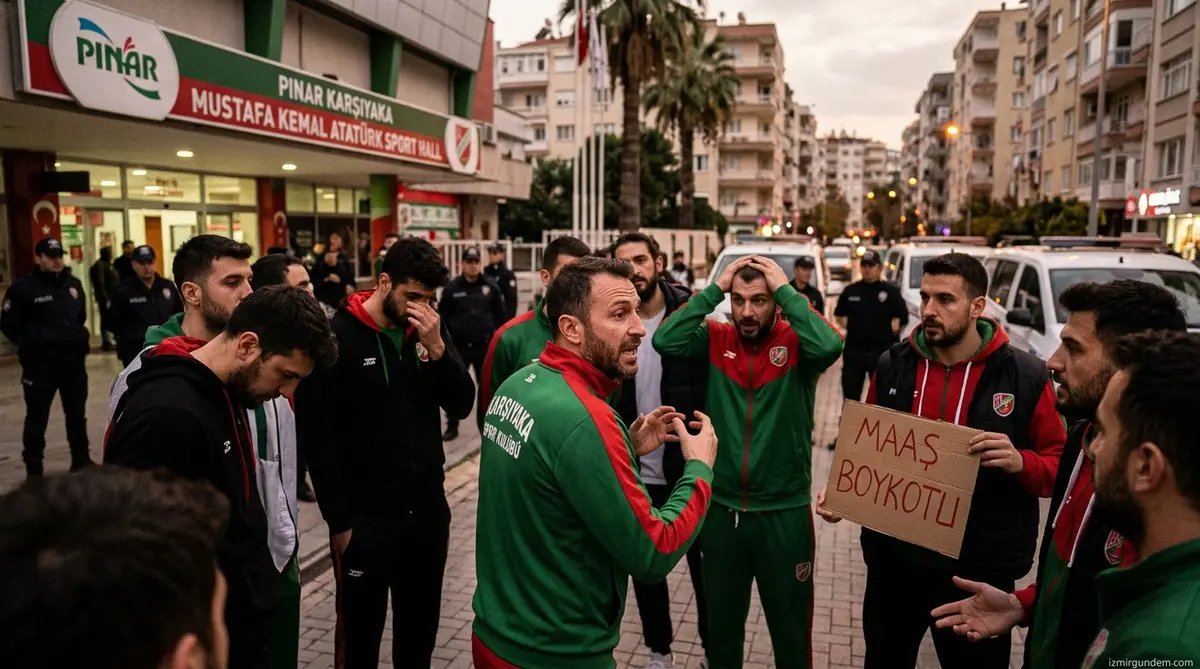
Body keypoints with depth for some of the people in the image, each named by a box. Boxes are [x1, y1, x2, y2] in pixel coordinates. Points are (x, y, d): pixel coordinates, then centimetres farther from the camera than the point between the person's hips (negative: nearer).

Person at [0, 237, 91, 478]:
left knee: (77, 414, 14)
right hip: (40, 364, -5)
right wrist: (30, 345, 2)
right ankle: (33, 469, 11)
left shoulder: (74, 284, 7)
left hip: (73, 360, 5)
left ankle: (81, 461, 26)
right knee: (37, 417, 2)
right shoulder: (23, 288, -9)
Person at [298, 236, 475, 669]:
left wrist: (436, 347, -17)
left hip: (428, 508, 4)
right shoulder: (337, 337, -12)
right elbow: (317, 437, -12)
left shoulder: (430, 330, 3)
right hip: (365, 516, -4)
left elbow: (462, 405, -2)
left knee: (421, 628, 19)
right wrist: (339, 520, -11)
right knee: (361, 633, 14)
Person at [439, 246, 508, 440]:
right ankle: (452, 426, 16)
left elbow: (500, 315, 4)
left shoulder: (490, 287, -1)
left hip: (485, 344, 1)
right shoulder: (452, 288, -2)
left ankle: (485, 424, 26)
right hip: (459, 345, -1)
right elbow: (443, 317, 0)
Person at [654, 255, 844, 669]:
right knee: (721, 626, 22)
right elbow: (665, 341, -17)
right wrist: (714, 289, -15)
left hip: (785, 513, -2)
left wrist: (786, 289, -22)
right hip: (721, 510, 2)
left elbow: (830, 346, -31)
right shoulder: (717, 338, -2)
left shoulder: (796, 341, -9)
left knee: (791, 630, 17)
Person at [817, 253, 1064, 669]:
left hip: (978, 569, -3)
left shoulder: (1025, 377, -9)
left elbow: (1060, 466, -3)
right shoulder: (892, 366, 0)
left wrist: (1020, 462, -25)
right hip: (894, 558, 3)